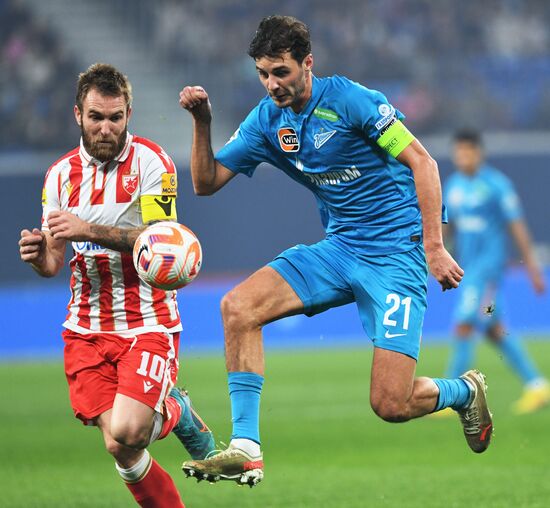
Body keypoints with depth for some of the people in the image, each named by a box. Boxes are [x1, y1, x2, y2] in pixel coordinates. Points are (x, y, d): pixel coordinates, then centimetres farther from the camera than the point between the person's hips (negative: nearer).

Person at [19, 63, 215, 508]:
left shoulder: (150, 161, -6)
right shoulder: (61, 175, 8)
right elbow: (53, 262, 10)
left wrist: (88, 230, -27)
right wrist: (39, 255, -14)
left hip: (148, 323, -4)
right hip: (86, 328, 4)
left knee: (126, 432, -20)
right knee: (120, 448, -10)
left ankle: (177, 413, 13)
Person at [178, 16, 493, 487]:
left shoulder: (348, 99, -15)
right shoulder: (267, 120, 4)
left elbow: (421, 161, -12)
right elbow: (207, 182, 6)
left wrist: (434, 247, -17)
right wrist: (202, 123, -11)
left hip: (395, 251, -6)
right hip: (338, 249, 6)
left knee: (390, 405, -13)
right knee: (238, 307, -15)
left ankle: (463, 391, 22)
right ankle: (245, 450, -12)